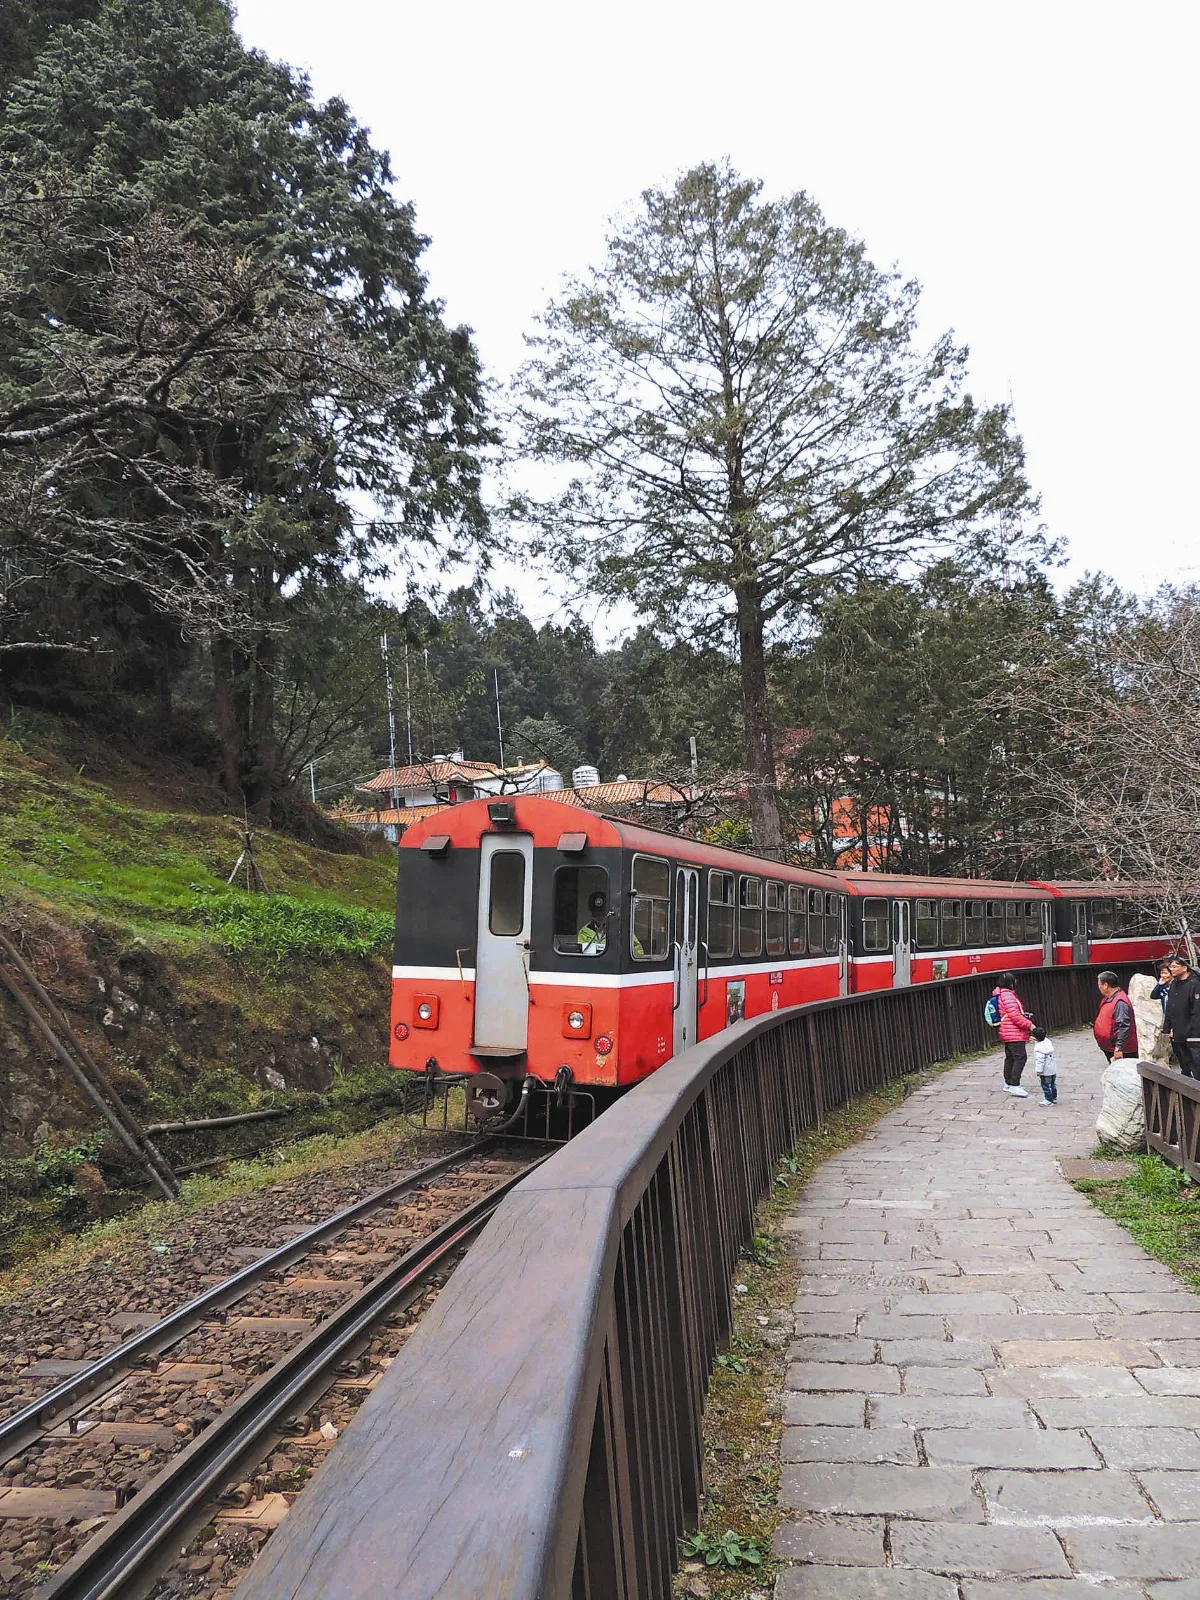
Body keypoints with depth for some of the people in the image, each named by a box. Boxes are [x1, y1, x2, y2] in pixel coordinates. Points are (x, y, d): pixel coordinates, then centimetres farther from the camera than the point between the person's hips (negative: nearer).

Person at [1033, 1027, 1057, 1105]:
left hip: (1045, 1072, -9)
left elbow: (1040, 1060, -25)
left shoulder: (1039, 1047, -23)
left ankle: (1049, 1100, 7)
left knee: (1046, 1086, 2)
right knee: (1053, 1084, 20)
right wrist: (1035, 1042, 26)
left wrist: (1038, 1072, -20)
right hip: (1053, 1069, 9)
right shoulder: (1048, 1041, 2)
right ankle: (1054, 1098, 31)